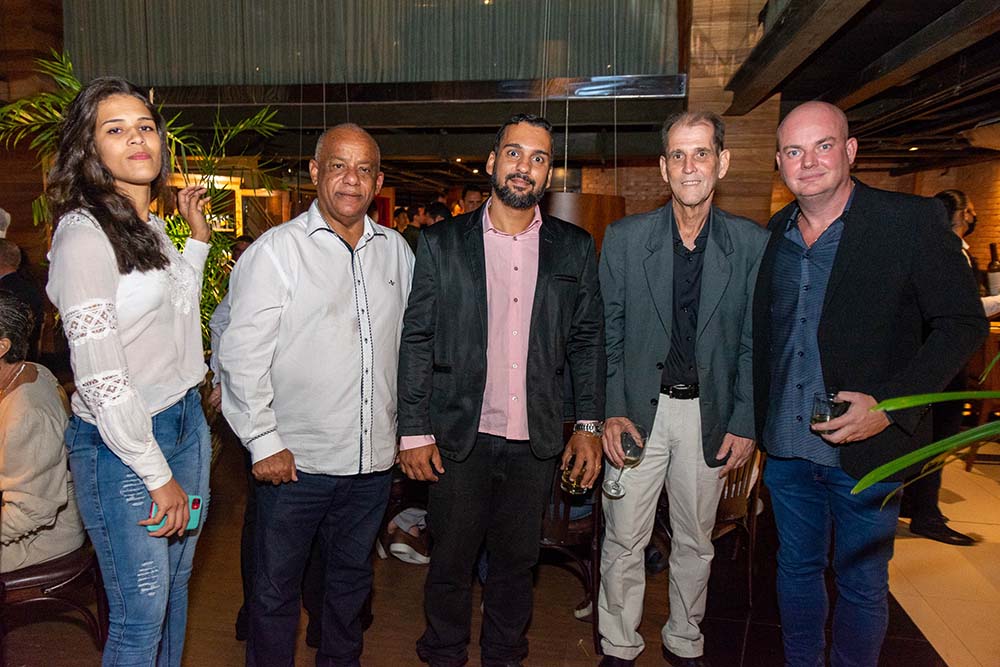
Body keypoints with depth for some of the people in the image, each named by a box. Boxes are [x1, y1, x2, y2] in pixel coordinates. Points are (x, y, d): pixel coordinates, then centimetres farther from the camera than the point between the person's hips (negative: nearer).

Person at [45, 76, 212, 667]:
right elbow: (99, 374, -19)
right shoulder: (84, 232, -16)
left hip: (186, 421, 8)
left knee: (175, 584, 20)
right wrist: (158, 476, -16)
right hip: (120, 442, -8)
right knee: (141, 613, 4)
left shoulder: (152, 226, 10)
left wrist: (198, 239, 19)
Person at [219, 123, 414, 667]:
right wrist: (264, 443, -12)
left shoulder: (396, 250, 6)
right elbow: (242, 355, -10)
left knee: (352, 577, 22)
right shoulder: (276, 250, -8)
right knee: (276, 587, 12)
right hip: (294, 460, -4)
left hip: (372, 459, 5)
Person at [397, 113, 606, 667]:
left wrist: (588, 425, 3)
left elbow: (588, 340, 8)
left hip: (535, 441, 2)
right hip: (459, 436, -1)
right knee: (450, 563, 12)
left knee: (516, 561, 16)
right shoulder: (441, 243, -1)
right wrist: (413, 432, -6)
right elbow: (416, 341, -2)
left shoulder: (574, 248, 5)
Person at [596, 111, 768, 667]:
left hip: (709, 415, 1)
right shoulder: (624, 237, -3)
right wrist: (611, 411, -8)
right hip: (637, 411, -1)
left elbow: (753, 344, 2)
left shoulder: (754, 243, -2)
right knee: (623, 541, 8)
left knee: (696, 542, 17)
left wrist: (744, 424, -2)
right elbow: (607, 334, -1)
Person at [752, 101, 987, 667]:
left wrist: (889, 405, -19)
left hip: (866, 450, -4)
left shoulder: (914, 221, -9)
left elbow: (963, 323, -9)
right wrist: (757, 420, 5)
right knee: (797, 569, 19)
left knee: (862, 584, 12)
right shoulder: (774, 233, 5)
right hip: (787, 446, 4)